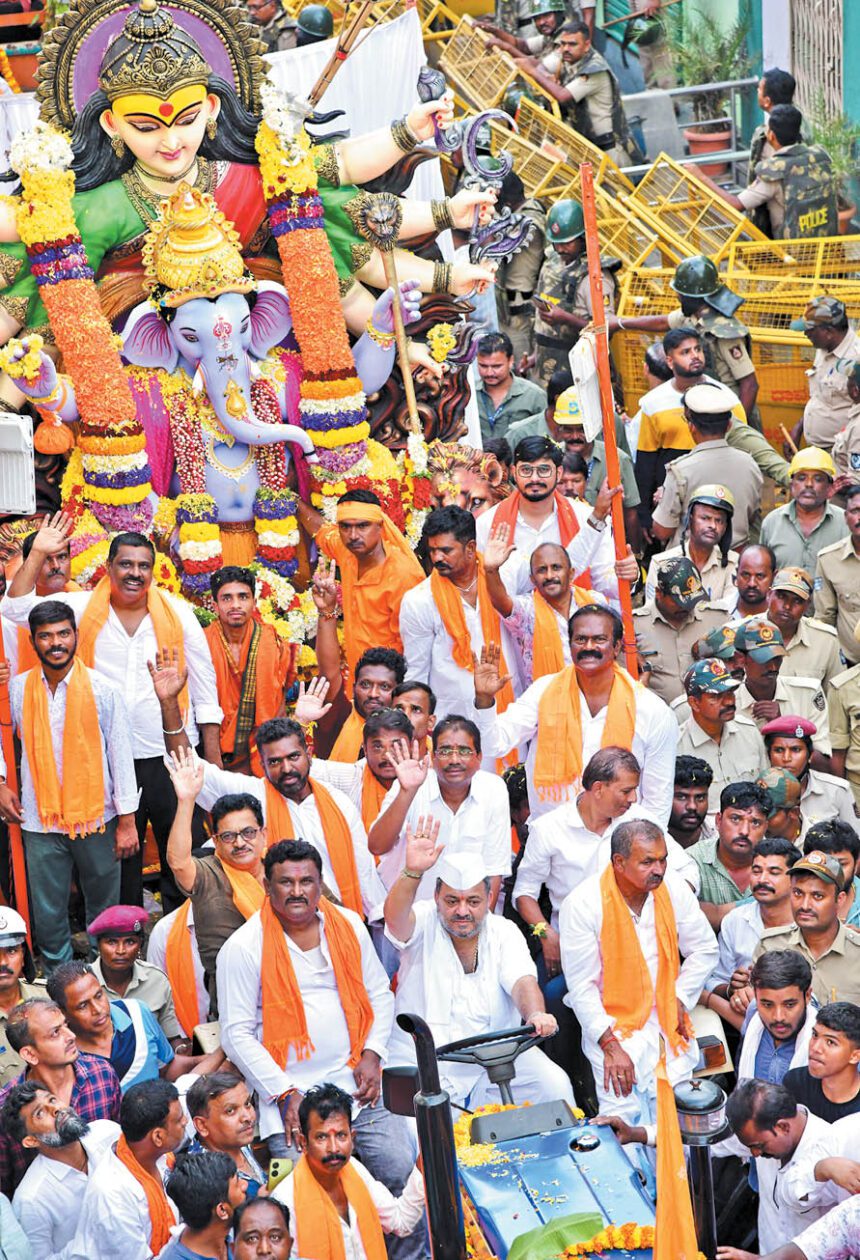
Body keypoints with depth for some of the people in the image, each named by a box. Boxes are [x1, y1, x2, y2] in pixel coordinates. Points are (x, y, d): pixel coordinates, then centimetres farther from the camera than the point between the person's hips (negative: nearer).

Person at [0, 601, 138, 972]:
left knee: (105, 909, 11)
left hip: (96, 817, -1)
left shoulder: (102, 690, -6)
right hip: (41, 820, 1)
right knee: (47, 915, 7)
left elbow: (120, 755, -4)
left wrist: (127, 821, -4)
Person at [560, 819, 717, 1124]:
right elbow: (582, 987, -10)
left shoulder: (674, 890, -2)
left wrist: (681, 1000, 1)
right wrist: (610, 1046, -15)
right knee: (625, 1120, -18)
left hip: (669, 1022, 3)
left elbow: (704, 949, 13)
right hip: (613, 1025, -3)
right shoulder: (582, 904, -13)